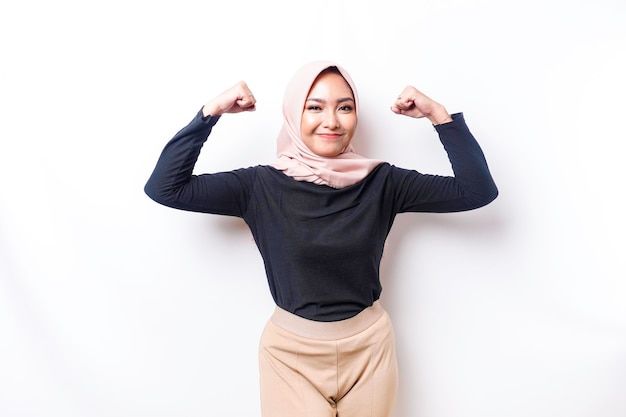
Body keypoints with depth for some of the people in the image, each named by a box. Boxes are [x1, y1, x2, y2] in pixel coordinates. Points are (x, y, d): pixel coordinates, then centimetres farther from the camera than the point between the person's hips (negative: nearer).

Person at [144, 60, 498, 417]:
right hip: (291, 352, -1)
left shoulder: (382, 182, -8)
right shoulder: (262, 186, -11)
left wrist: (438, 114, -17)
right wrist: (211, 111, -19)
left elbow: (478, 190, -10)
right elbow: (165, 188, -13)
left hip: (368, 348, 2)